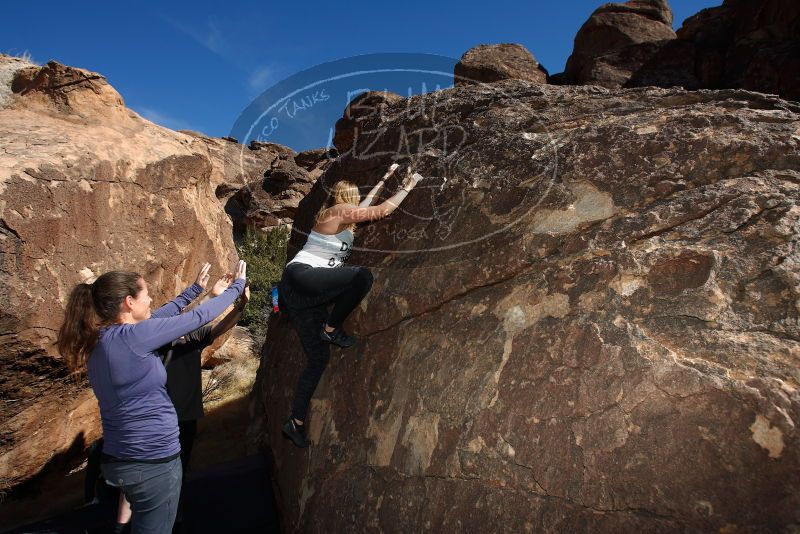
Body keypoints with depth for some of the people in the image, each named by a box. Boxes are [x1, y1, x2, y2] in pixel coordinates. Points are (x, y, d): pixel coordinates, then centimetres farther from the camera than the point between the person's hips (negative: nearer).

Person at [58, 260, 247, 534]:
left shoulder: (100, 339, 1)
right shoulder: (132, 337, -23)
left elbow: (157, 318, 12)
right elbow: (199, 317, -16)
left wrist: (194, 289, 21)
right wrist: (237, 286, -2)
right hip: (153, 461, -9)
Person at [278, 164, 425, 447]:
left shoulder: (345, 214, 21)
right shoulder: (339, 210, -4)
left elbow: (366, 204, 37)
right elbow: (381, 210, -6)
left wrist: (385, 178, 43)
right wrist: (407, 187, 4)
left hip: (305, 293, 10)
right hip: (301, 276, -10)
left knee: (319, 358, 6)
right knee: (362, 276, -29)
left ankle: (296, 423, 13)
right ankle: (331, 329, -10)